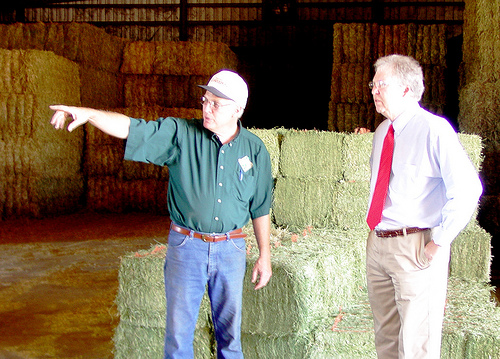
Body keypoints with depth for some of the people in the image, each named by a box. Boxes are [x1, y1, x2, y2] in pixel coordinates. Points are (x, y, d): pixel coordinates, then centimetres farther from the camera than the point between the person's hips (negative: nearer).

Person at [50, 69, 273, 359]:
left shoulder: (255, 150, 0)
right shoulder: (181, 134, -6)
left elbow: (260, 208, 7)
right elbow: (131, 129, -17)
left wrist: (265, 256, 8)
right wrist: (88, 114, -33)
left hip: (230, 248, 1)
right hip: (186, 246, -1)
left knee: (229, 331, 12)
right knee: (178, 333, 7)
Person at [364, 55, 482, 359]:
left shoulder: (434, 129, -14)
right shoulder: (382, 131, 11)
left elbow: (468, 189, -21)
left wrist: (439, 243, -19)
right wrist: (377, 235, 15)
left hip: (415, 249, -7)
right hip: (378, 243, 8)